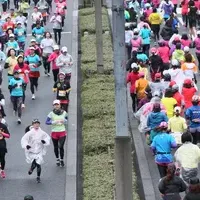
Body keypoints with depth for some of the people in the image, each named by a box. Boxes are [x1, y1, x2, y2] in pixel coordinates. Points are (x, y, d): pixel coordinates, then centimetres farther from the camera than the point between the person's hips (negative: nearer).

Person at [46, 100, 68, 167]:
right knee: (56, 147, 11)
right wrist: (54, 122, -23)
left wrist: (64, 121, -7)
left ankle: (62, 160, 7)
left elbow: (66, 120, 15)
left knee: (61, 146, -10)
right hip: (54, 132, 0)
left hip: (62, 132, 0)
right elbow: (47, 122, -9)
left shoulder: (64, 113, 1)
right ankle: (57, 159, 33)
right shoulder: (51, 113, -5)